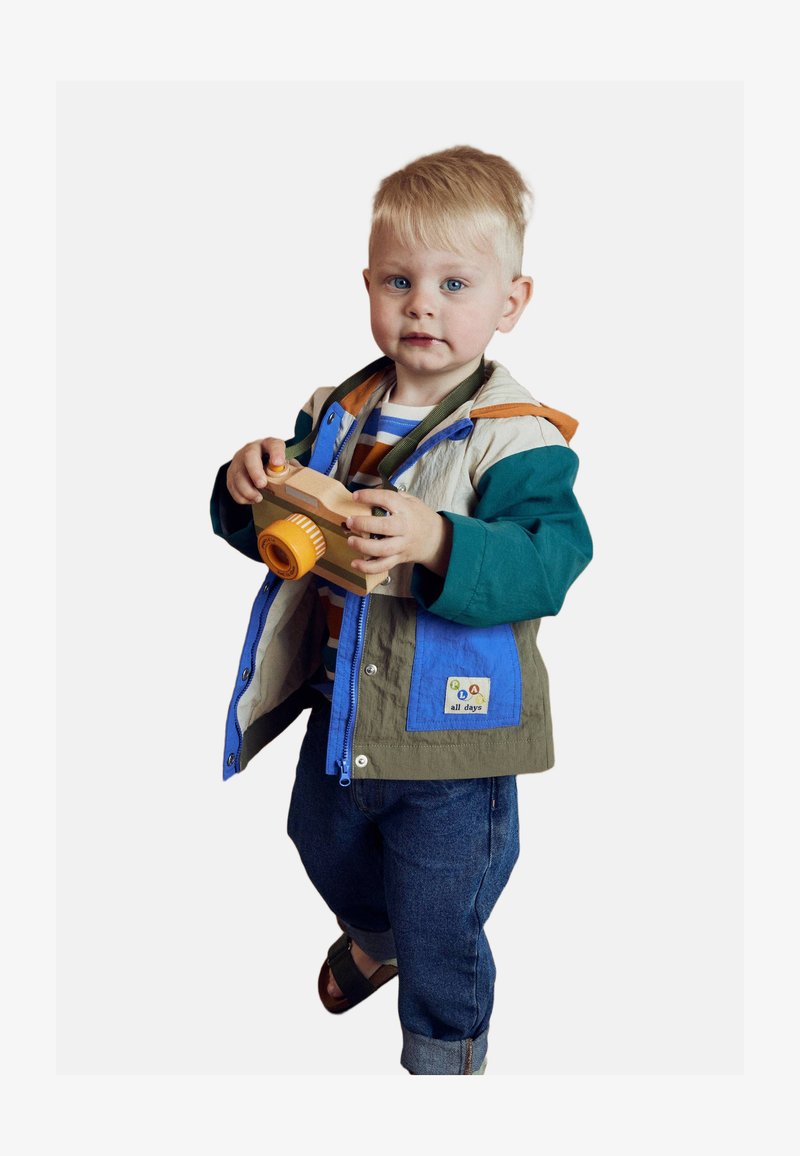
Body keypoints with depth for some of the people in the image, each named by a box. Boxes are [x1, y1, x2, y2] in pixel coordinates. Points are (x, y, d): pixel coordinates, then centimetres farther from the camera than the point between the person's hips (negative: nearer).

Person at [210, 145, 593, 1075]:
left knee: (439, 929, 10)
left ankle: (442, 1059, 39)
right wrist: (250, 491, -16)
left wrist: (436, 543, -47)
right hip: (341, 711, 7)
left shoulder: (519, 439, -20)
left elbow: (543, 567, -32)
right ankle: (375, 933, 66)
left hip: (449, 744, -6)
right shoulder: (335, 413, -1)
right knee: (327, 847, 32)